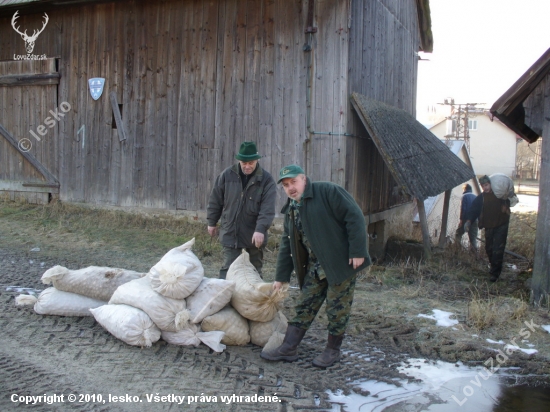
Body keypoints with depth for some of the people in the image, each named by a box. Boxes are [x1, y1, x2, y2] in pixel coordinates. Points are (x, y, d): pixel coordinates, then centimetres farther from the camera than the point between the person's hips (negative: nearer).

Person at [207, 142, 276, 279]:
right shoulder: (227, 175, -2)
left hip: (254, 234, -1)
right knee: (228, 269, 0)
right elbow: (215, 200, 7)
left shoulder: (266, 179, -8)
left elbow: (268, 208, -16)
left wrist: (260, 229, -27)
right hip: (230, 232, 1)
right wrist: (212, 222, 10)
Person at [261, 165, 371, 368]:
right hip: (315, 267, 7)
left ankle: (333, 350, 18)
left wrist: (357, 251, -21)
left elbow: (355, 217, -17)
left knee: (337, 308, 3)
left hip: (341, 262, -7)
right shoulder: (291, 210, 12)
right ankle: (288, 348, 13)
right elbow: (286, 245, 16)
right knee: (305, 306, 8)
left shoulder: (327, 191, -12)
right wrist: (281, 277, 14)